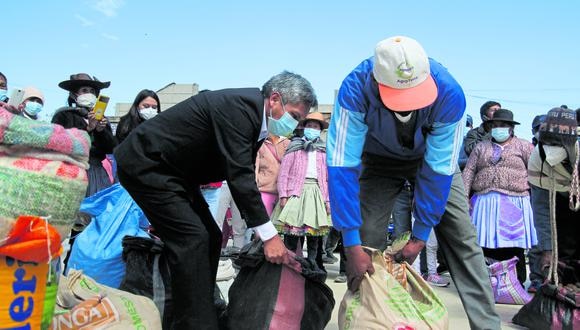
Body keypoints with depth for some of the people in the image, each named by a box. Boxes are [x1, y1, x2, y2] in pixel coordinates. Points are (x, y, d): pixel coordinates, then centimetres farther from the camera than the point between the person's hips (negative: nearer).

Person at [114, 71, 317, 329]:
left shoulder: (253, 115, 5)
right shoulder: (239, 105, -24)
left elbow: (244, 175, 10)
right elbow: (239, 175, -30)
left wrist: (261, 231, 8)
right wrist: (269, 235, -27)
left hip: (171, 170, 10)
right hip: (145, 164, -10)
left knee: (210, 238, 7)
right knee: (192, 239, -17)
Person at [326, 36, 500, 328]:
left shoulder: (449, 94, -35)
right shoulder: (355, 90, -36)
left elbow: (439, 170, -27)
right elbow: (342, 165, -36)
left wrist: (419, 236, -23)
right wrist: (352, 245, -37)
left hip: (434, 158, 0)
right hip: (380, 160, 0)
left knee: (461, 238, -8)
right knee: (367, 242, -10)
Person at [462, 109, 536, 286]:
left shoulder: (523, 146, 9)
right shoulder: (481, 147, 18)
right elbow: (468, 172, 10)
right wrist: (464, 196, -1)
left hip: (514, 204, -2)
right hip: (484, 203, 3)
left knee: (514, 248, -1)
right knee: (486, 246, 1)